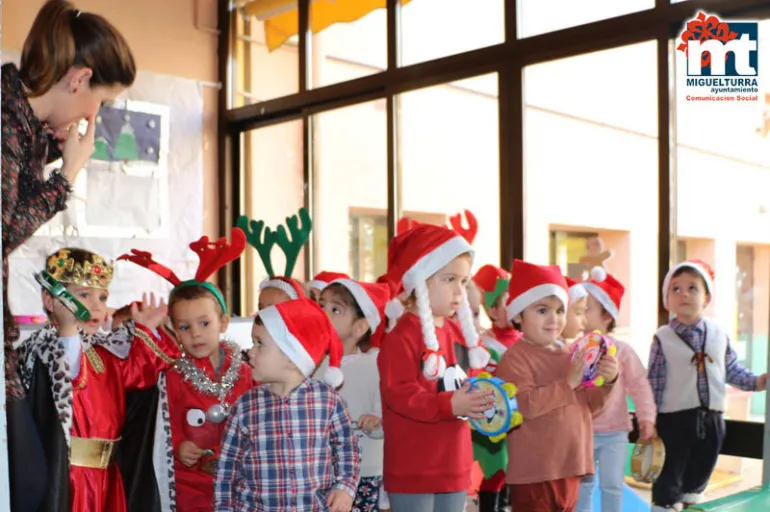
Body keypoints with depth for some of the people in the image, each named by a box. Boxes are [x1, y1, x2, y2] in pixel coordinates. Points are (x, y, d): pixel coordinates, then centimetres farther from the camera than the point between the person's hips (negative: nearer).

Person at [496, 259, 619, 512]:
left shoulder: (568, 355, 11)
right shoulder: (515, 357, -14)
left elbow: (590, 405, 14)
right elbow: (524, 405, -26)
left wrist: (607, 382, -5)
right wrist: (568, 383, -21)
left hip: (569, 465, 8)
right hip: (533, 470, -8)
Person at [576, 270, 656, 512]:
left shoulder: (621, 350, -9)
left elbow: (639, 385, -7)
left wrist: (646, 417, -11)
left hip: (613, 432, -2)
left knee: (612, 485, 6)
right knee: (582, 484, 14)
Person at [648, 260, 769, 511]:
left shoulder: (718, 333, 1)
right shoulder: (663, 338, -10)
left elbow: (732, 370, 10)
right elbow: (654, 382, -8)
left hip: (711, 417, 4)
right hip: (675, 417, -4)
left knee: (701, 470, 19)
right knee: (670, 473, 6)